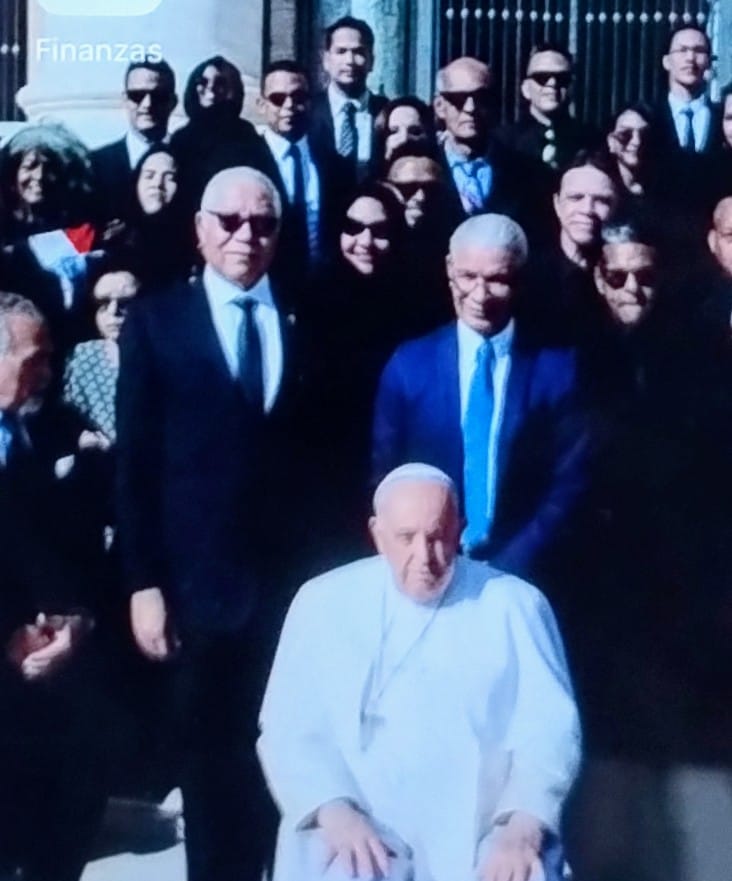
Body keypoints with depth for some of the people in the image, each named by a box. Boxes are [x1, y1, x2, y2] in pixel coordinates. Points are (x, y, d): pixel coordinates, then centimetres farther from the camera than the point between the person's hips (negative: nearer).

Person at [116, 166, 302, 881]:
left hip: (298, 579, 1)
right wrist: (143, 582, -6)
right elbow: (135, 462, -1)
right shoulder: (154, 322, 3)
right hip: (198, 581, -1)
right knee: (211, 761, 10)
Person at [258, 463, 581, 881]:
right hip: (357, 832, 0)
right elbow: (289, 728, 3)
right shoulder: (324, 601, 6)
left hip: (478, 838, 0)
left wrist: (523, 829, -18)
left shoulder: (514, 605, 5)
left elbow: (550, 730, 0)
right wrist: (333, 811, -15)